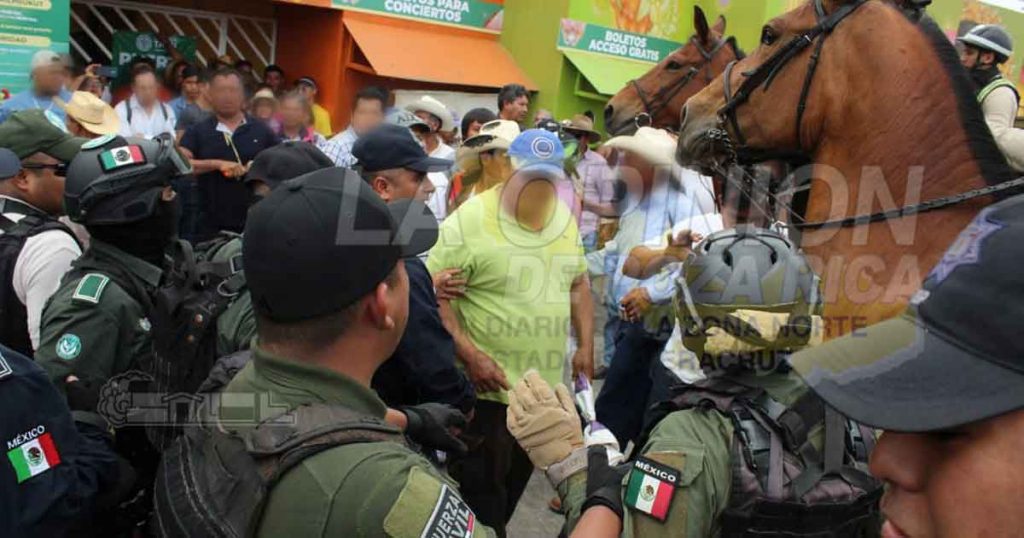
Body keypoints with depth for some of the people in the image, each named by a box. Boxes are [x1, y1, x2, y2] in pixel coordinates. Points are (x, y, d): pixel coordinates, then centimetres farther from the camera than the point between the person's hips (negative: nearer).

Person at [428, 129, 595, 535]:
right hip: (487, 388, -6)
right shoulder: (469, 220, -15)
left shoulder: (566, 219, 6)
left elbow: (578, 283, 18)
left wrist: (585, 345, 10)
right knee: (481, 495, 5)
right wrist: (470, 356, -21)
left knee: (514, 486, 22)